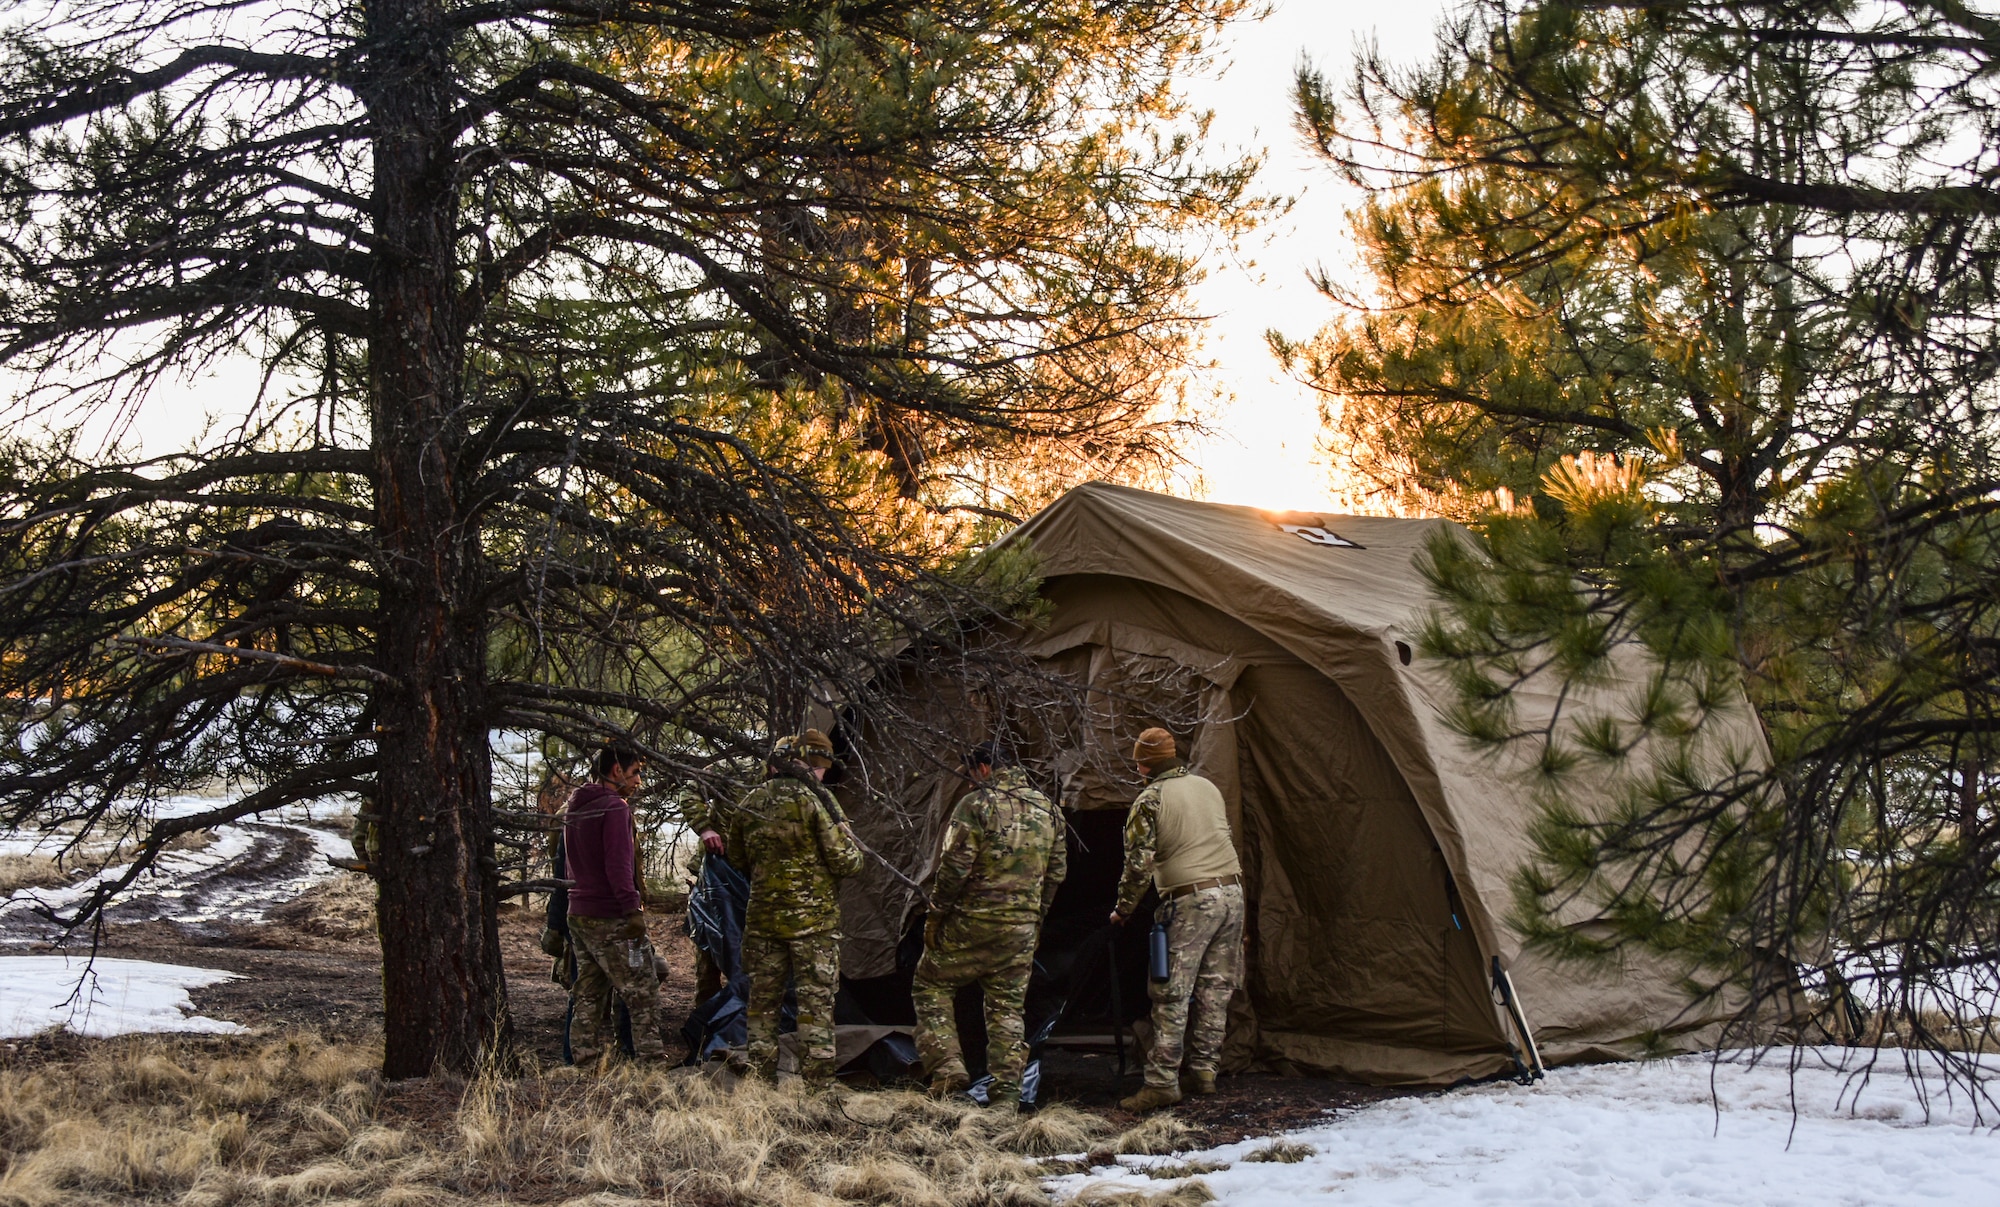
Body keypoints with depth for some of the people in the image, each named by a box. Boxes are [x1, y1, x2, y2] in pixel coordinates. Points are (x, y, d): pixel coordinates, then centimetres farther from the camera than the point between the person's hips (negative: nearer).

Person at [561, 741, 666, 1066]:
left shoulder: (573, 808, 16)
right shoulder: (615, 807, -13)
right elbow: (618, 865, -21)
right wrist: (632, 909, -21)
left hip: (579, 915, 9)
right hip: (611, 918, -9)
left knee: (588, 996, 12)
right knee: (643, 995, -5)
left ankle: (585, 1062, 13)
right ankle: (652, 1062, -8)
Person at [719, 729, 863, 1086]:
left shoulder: (748, 803, 5)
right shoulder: (810, 802, -13)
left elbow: (737, 858, 19)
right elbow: (845, 862, -11)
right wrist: (845, 836, 8)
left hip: (763, 916, 5)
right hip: (812, 918, -5)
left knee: (763, 995, 14)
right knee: (816, 998, 2)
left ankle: (758, 1068, 19)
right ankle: (817, 1079, 3)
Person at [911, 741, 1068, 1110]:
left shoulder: (977, 804, -10)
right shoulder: (1048, 809, 9)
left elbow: (955, 867, -14)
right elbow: (1057, 871, 14)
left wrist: (935, 914, -4)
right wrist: (1036, 916, 22)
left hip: (972, 920, -5)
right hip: (1021, 927, 5)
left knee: (932, 985, 11)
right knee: (1007, 1007, 11)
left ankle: (946, 1066, 0)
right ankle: (1006, 1093, 9)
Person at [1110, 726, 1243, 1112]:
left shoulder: (1150, 799, -5)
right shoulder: (1207, 787, 14)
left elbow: (1139, 863, -9)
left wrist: (1122, 910, 3)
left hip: (1191, 900, -7)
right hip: (1232, 891, 7)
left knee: (1172, 994, -4)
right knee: (1216, 988, 12)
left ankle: (1162, 1081, -6)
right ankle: (1203, 1072, 16)